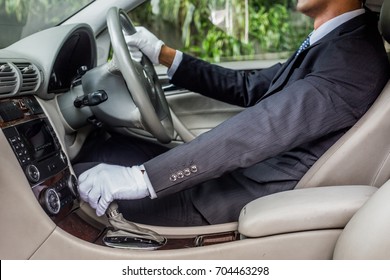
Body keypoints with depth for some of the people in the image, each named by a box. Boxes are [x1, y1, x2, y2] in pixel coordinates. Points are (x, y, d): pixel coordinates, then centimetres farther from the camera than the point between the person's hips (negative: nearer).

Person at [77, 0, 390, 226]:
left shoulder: (353, 56, -23)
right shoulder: (331, 43, 9)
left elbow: (256, 132, -32)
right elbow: (249, 88, 12)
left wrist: (140, 177, -32)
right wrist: (164, 54, 9)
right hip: (248, 169, 9)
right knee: (115, 150, 10)